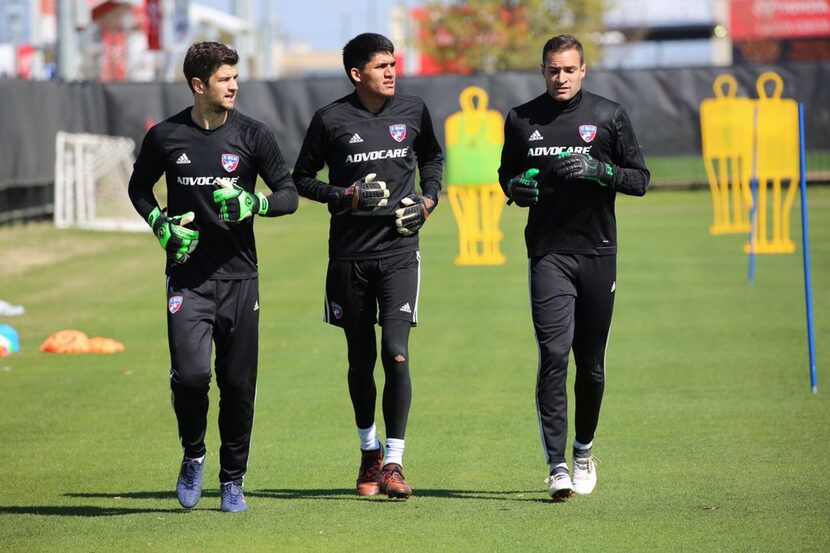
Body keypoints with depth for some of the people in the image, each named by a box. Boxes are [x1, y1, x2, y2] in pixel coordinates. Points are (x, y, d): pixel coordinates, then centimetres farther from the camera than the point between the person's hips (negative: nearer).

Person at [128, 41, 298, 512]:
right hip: (188, 276, -1)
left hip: (239, 277, 1)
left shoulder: (253, 135, 0)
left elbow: (290, 195, 1)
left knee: (239, 385, 2)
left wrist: (253, 204, -18)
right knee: (191, 374, -16)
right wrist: (161, 224, -1)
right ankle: (193, 456, 12)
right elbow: (139, 188, 17)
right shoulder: (165, 137, 1)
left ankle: (233, 479, 19)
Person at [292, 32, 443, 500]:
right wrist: (346, 196, -11)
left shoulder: (413, 111, 4)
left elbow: (432, 157, 23)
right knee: (361, 359, 9)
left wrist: (429, 199, 5)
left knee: (396, 353, -13)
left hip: (399, 252, 0)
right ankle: (369, 451, 30)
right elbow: (302, 179, 5)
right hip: (349, 255, 0)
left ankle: (393, 462, -9)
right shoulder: (331, 120, -4)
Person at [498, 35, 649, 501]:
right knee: (554, 356, -13)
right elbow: (507, 175, 20)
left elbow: (640, 179, 3)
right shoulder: (522, 120, 7)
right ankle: (557, 466, -15)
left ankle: (584, 449, 29)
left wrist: (599, 170, -15)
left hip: (598, 252, 0)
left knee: (592, 364, 7)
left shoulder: (610, 116, 3)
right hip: (549, 253, 0)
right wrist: (517, 187, -3)